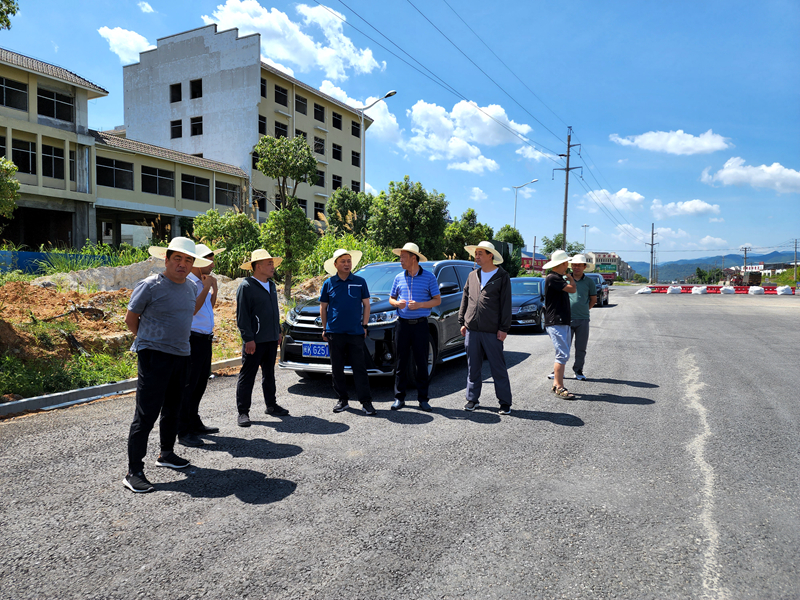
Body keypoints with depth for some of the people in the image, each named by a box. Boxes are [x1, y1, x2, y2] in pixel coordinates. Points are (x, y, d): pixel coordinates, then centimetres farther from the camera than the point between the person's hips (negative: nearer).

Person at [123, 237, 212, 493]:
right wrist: (149, 340, 8)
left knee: (172, 409, 18)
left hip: (181, 355, 7)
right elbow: (130, 318, -1)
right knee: (146, 414, -7)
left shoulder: (191, 288, 9)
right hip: (154, 356, -7)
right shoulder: (150, 285, -11)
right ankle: (133, 472, -1)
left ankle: (167, 454, 35)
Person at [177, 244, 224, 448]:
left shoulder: (202, 282, 15)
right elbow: (192, 309, -22)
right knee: (188, 386, -5)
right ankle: (183, 433, 1)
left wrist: (214, 288, 11)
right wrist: (206, 288, -17)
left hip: (205, 339, 9)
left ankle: (194, 423, 30)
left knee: (200, 383, 17)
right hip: (193, 339, -9)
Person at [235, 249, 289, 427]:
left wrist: (278, 332, 20)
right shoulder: (246, 287, -10)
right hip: (254, 341, -8)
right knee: (247, 376, -1)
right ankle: (243, 412, 5)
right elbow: (242, 316, -13)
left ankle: (271, 405, 28)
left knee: (269, 374, 17)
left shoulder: (272, 285, 14)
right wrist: (248, 338, -18)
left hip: (271, 339, 8)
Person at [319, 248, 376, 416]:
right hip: (335, 333, 1)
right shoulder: (329, 284, 5)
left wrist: (364, 326, 2)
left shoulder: (360, 282, 5)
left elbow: (366, 304, 8)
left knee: (359, 367, -1)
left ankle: (366, 401, 4)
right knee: (337, 368, 8)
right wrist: (325, 328, 8)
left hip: (355, 332, -1)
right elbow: (323, 307, 11)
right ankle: (342, 399, 20)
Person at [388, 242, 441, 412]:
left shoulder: (429, 277, 0)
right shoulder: (399, 278, 10)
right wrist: (397, 303, -7)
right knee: (401, 361, 4)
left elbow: (437, 300, 0)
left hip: (420, 324, -2)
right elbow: (391, 298, 17)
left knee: (422, 362, 2)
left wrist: (419, 305, -15)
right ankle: (399, 397, 12)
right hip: (403, 323, 3)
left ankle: (423, 398, 11)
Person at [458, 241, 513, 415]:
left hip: (492, 331, -4)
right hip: (472, 329, 4)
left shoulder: (502, 277, 0)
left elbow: (506, 304, -2)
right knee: (473, 367, 11)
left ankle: (505, 402, 10)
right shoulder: (472, 276, 12)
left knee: (498, 368, 1)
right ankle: (472, 399, 22)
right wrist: (463, 322, 12)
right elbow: (465, 300, 18)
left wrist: (504, 328, -7)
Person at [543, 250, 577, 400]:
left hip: (564, 322, 10)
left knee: (562, 355, 12)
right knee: (562, 355, -13)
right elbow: (572, 289, -14)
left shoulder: (559, 278, 19)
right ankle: (559, 387, -10)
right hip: (555, 323, -10)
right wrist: (570, 278, 1)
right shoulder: (552, 278, -13)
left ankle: (556, 385, 17)